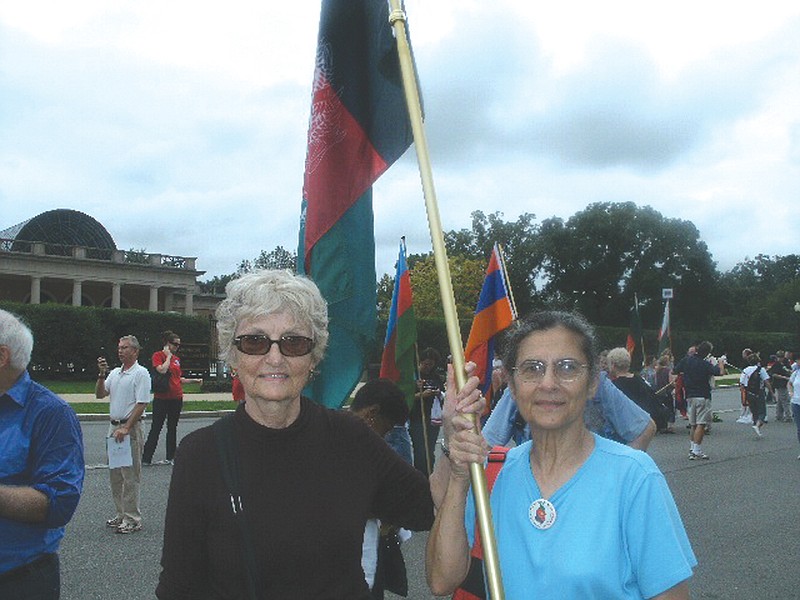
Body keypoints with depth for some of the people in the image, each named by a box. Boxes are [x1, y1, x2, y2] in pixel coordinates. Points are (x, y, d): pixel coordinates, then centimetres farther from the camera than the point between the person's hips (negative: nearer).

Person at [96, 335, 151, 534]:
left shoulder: (141, 374, -9)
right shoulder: (114, 373, 15)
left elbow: (141, 404, -15)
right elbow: (100, 394, 11)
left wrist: (126, 428, -20)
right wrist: (102, 375, -3)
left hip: (131, 428, -8)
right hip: (114, 426, 8)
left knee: (130, 476, -5)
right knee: (115, 474, 12)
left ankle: (132, 519, 0)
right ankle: (121, 514, 22)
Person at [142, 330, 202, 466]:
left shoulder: (176, 359, 13)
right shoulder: (158, 355, -5)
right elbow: (162, 370, -23)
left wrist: (194, 381, 11)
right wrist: (168, 356, -11)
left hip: (176, 398, 6)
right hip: (161, 398, -6)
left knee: (172, 429, 11)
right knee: (155, 429, -3)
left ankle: (170, 457, 18)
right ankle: (146, 458, 3)